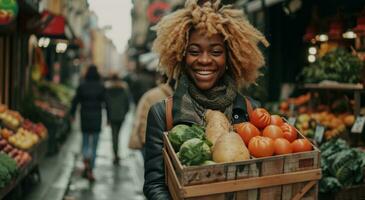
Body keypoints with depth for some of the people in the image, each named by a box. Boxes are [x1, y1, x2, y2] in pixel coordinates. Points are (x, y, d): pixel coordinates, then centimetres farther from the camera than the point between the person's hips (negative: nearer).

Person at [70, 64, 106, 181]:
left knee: (85, 142, 14)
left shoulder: (82, 86, -2)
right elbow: (106, 102, -6)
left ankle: (86, 158, -16)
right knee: (94, 144, 8)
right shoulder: (101, 87, -4)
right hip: (96, 117, -1)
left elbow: (75, 101, -1)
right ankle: (90, 169, 7)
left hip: (85, 117, 1)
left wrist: (72, 114, 11)